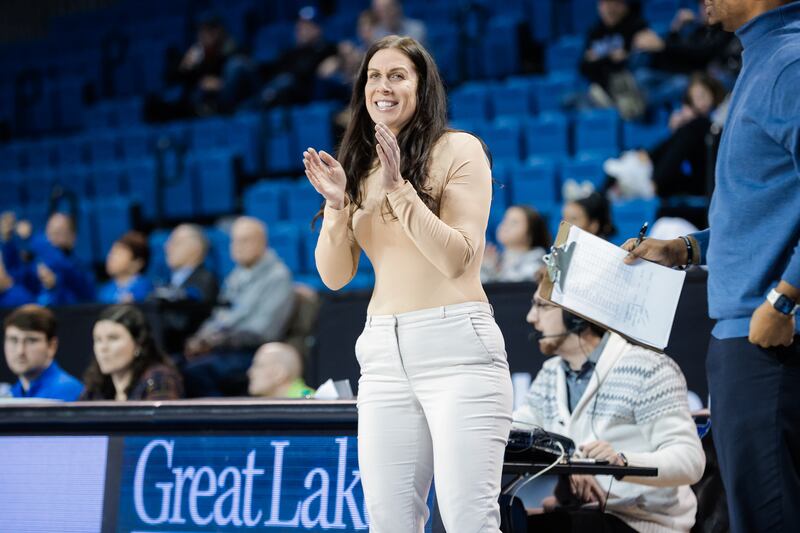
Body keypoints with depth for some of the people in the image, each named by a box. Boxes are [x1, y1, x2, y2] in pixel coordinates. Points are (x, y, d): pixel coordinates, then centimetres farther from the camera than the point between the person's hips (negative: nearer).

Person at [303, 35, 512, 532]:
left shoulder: (458, 149, 0)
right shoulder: (360, 167, 15)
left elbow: (457, 259, -9)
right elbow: (335, 275, 12)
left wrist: (398, 188, -16)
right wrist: (337, 204, -4)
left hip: (456, 345, -5)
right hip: (383, 351, 5)